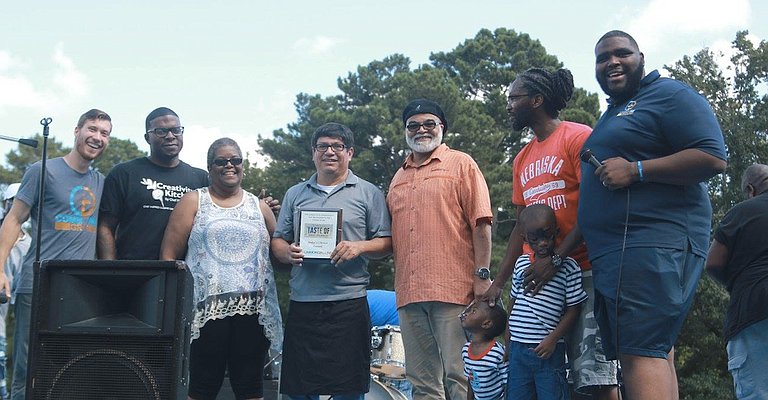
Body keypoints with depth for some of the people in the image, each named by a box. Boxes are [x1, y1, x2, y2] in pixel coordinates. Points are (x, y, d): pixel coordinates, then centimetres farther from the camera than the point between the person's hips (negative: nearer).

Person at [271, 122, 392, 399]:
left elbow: (385, 242, 4)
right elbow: (278, 241, 18)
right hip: (302, 305, 3)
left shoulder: (369, 194, 8)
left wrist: (360, 247, -15)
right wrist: (289, 253, -5)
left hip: (349, 303, -3)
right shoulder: (295, 195, 18)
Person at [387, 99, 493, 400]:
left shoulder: (461, 164, 6)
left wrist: (482, 275, -11)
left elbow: (480, 224, -2)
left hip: (453, 288, -5)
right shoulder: (398, 178, 22)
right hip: (409, 294, 6)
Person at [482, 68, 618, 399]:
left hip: (584, 272, -7)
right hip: (535, 278, 7)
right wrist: (499, 283, 13)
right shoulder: (523, 159, 22)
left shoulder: (578, 137, -2)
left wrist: (556, 259, -18)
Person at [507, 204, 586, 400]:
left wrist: (552, 339, -12)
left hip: (549, 349, -5)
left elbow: (573, 309, -4)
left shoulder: (568, 266, -4)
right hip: (518, 349, 5)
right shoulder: (521, 263, 10)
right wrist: (507, 339, 18)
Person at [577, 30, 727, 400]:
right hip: (613, 256, 10)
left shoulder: (669, 95, -1)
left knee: (639, 353, -18)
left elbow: (713, 158, -14)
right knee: (654, 353, 7)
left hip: (653, 245, -10)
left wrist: (635, 170, -17)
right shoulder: (610, 117, 27)